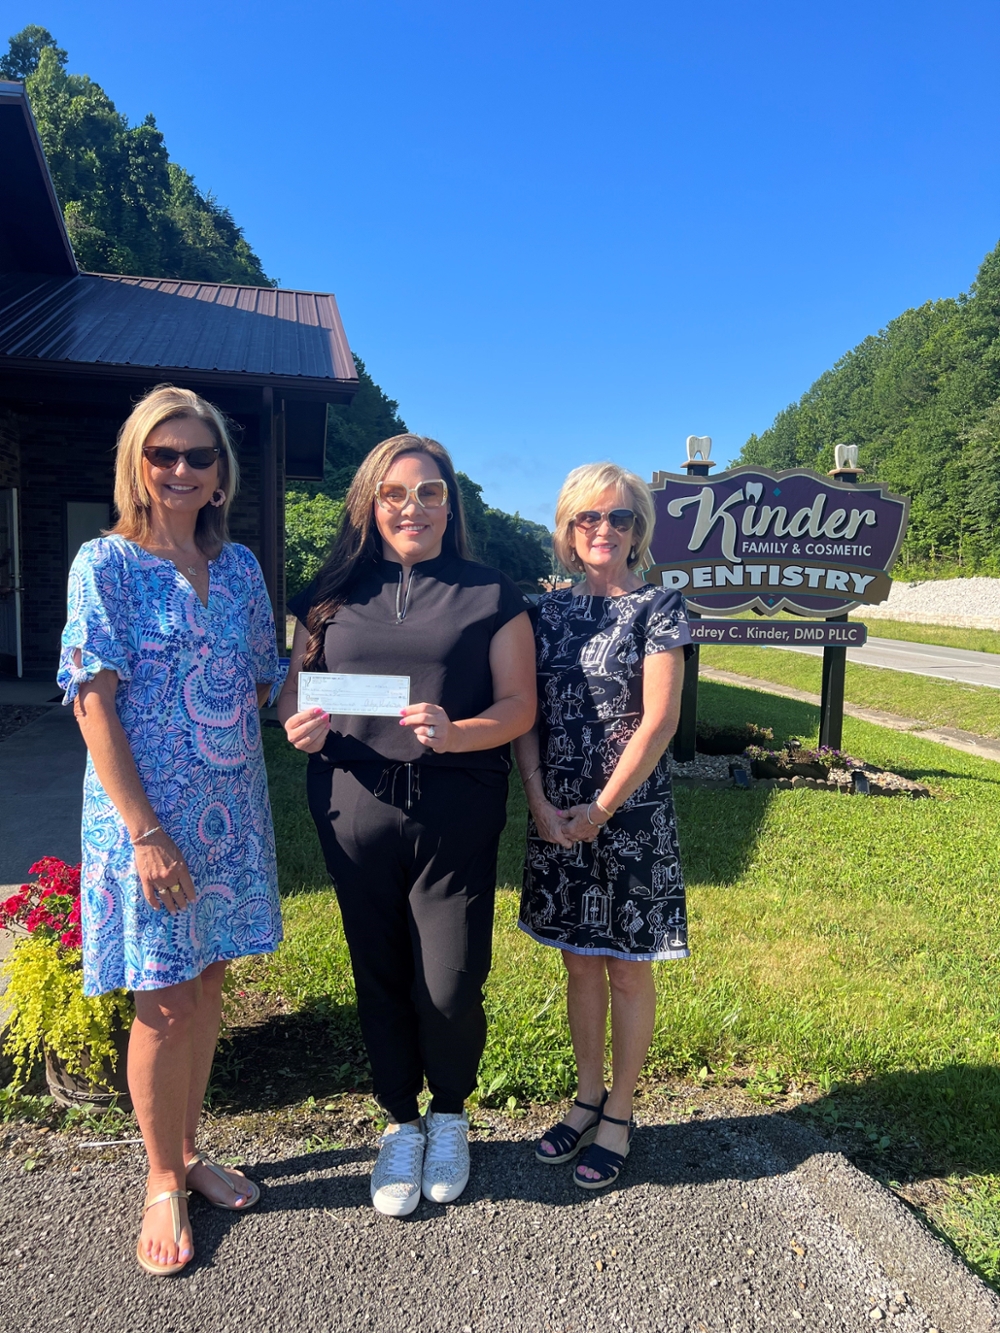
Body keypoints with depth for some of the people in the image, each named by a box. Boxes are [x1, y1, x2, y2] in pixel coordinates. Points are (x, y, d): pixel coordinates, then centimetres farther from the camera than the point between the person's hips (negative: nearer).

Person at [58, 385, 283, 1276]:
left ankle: (189, 1152, 37)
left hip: (231, 808, 5)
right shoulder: (106, 564, -7)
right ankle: (163, 1181, 29)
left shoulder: (240, 566, 7)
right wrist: (146, 833, -17)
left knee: (207, 984, 16)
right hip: (147, 812, -5)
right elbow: (94, 704, -13)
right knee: (165, 1003, 6)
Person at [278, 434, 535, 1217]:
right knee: (381, 977, 12)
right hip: (356, 811, 2)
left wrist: (454, 733, -19)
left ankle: (450, 1114, 33)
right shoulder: (336, 593, 8)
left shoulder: (491, 594, 3)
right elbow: (295, 684, 14)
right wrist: (299, 724, -9)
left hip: (456, 815, -2)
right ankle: (401, 1123, 38)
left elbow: (519, 705, -1)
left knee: (450, 987, 1)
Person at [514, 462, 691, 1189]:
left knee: (627, 964, 10)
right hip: (556, 813, 4)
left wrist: (602, 808, -13)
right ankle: (588, 1098, 34)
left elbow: (659, 721, -12)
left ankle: (619, 1115, 27)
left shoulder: (658, 606, -5)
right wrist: (540, 802, -8)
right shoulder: (551, 609, 6)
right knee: (580, 959, 16)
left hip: (629, 809, -4)